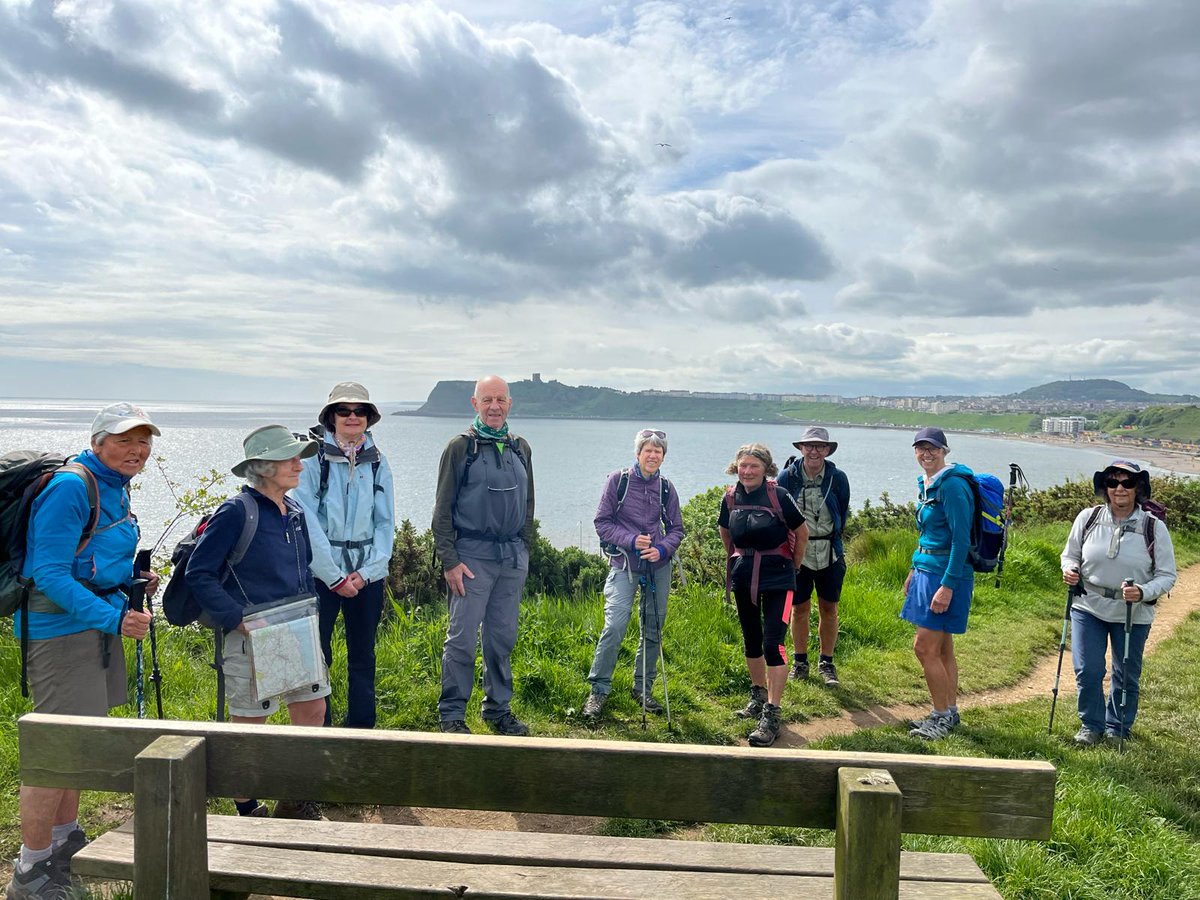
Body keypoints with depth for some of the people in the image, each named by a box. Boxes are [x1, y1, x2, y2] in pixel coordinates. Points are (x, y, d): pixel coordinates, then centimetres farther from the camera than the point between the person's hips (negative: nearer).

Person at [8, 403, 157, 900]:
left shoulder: (116, 487, 9)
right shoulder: (70, 488, -20)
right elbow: (50, 574, -24)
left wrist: (133, 578, 4)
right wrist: (114, 618, -30)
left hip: (99, 624, 10)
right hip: (60, 628, -10)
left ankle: (64, 840, 36)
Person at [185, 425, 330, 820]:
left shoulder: (295, 511, 7)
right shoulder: (236, 512, -15)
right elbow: (198, 574, -16)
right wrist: (239, 619, -19)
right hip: (251, 637, -7)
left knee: (313, 709, 11)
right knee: (249, 722, 7)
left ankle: (295, 803, 28)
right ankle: (247, 810, 26)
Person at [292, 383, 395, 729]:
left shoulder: (377, 462, 6)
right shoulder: (313, 459, -4)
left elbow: (386, 522, 6)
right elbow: (307, 522, -9)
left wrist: (367, 571, -6)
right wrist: (335, 577, -11)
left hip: (368, 575, 3)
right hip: (321, 573, -3)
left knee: (363, 655, 11)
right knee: (316, 654, 1)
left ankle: (361, 728, 24)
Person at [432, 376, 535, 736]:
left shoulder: (521, 448, 12)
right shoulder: (460, 447, -3)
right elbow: (443, 508, -5)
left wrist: (524, 549, 13)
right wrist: (449, 560, -10)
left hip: (513, 557, 5)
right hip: (473, 555, -5)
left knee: (503, 637, 12)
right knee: (463, 637, -2)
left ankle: (498, 709, 24)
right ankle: (451, 713, 11)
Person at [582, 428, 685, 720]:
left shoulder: (666, 487, 5)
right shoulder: (618, 480, -4)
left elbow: (676, 528, 9)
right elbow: (602, 522, -4)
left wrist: (662, 549, -10)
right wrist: (631, 540, -17)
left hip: (659, 565, 4)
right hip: (624, 564, -4)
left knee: (653, 628, 9)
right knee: (615, 625, -14)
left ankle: (643, 688, 25)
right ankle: (598, 689, 1)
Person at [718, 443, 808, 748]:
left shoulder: (778, 496, -13)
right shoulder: (731, 498, -1)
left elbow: (802, 533, -1)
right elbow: (725, 531, 19)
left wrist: (793, 566, 7)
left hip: (777, 579, -5)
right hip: (744, 578, 5)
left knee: (773, 644, -11)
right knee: (751, 640, 16)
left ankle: (771, 715, -6)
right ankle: (759, 695, 36)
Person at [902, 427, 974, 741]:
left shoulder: (953, 485, -16)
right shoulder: (926, 483, 12)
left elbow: (961, 540, -20)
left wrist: (947, 586, -22)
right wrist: (914, 570, 20)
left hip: (947, 575, -9)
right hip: (927, 571, 9)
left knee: (925, 647, -5)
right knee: (941, 647, 15)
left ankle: (943, 716, 9)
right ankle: (950, 713, 26)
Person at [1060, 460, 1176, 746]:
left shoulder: (1154, 527, -9)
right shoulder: (1088, 518, -5)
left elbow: (1167, 575, -5)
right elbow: (1070, 555, 8)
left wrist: (1143, 593, -24)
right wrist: (1070, 570, -15)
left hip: (1133, 614, 0)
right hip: (1088, 607, 1)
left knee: (1126, 676, 13)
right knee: (1087, 670, 0)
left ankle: (1117, 728, 36)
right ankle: (1091, 725, 24)